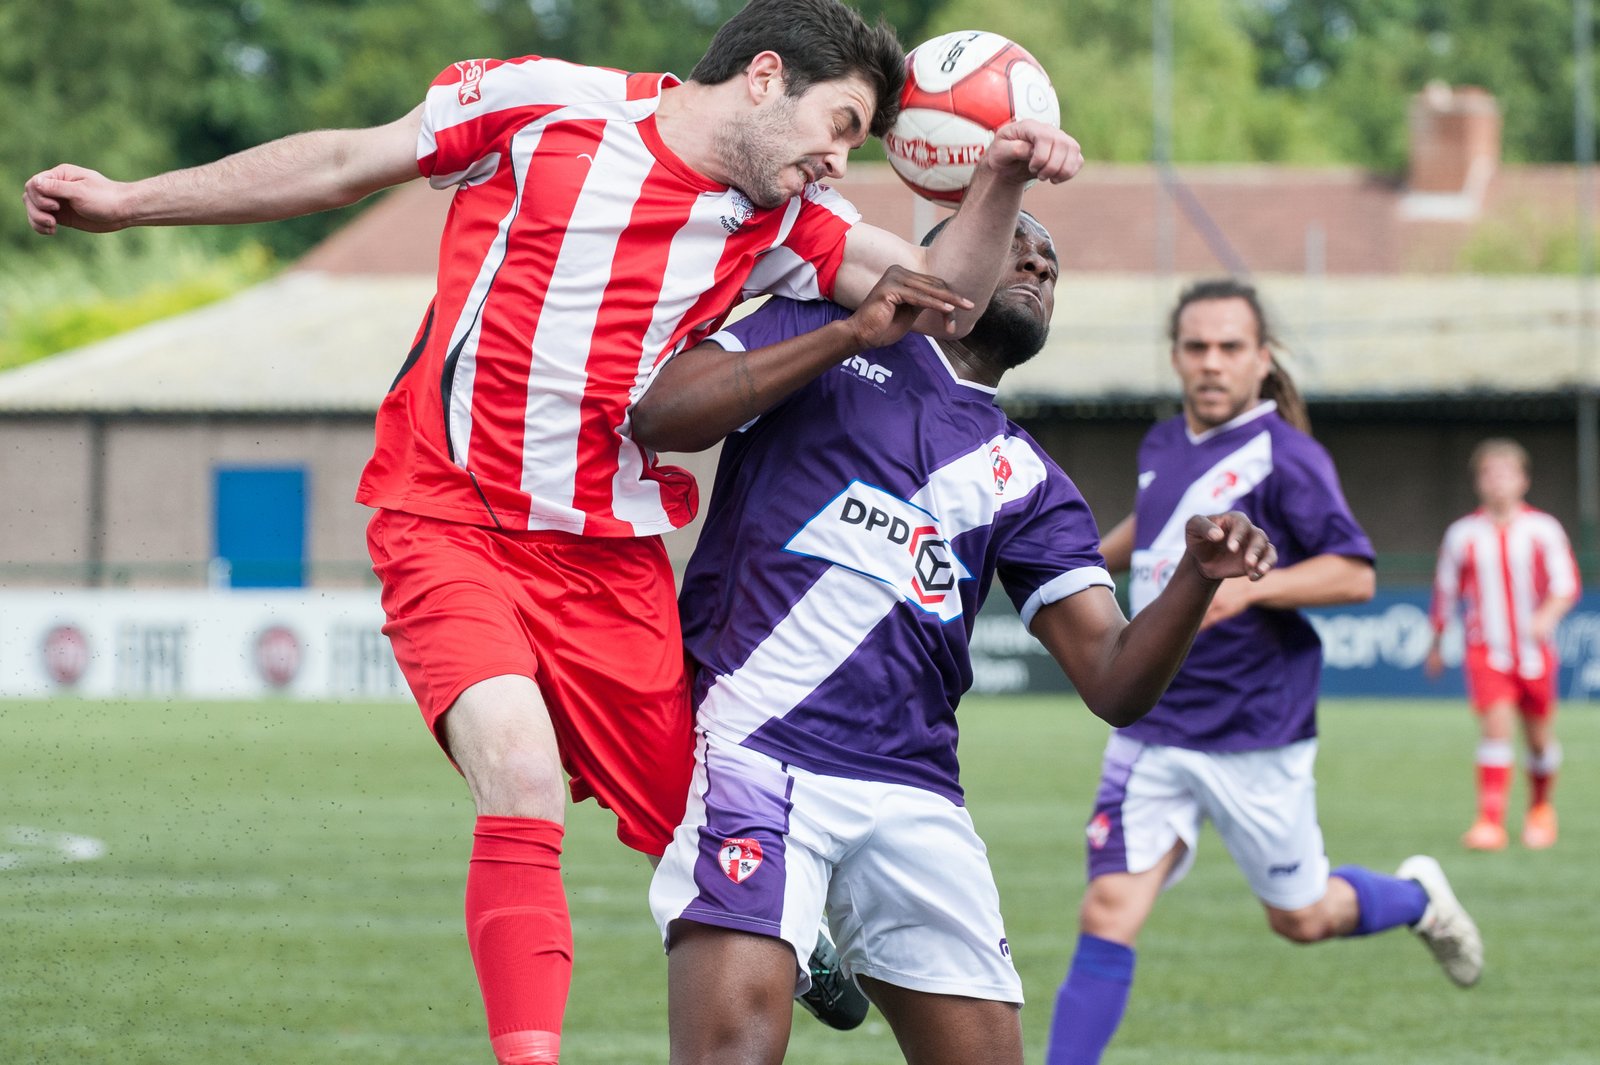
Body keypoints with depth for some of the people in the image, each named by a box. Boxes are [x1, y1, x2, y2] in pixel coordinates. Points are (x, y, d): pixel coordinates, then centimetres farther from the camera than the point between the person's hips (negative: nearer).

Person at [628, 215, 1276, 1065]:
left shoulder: (1024, 480, 22)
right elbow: (659, 418, -5)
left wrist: (1198, 575, -9)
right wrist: (852, 332, -7)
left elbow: (1114, 684, 10)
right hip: (754, 753, -5)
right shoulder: (819, 334, 13)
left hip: (911, 793, 5)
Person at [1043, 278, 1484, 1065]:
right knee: (1108, 913, -10)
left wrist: (1248, 587, -28)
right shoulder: (1162, 448, 8)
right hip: (1151, 728, 4)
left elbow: (1355, 573, -18)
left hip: (1254, 736, -4)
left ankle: (1416, 898, 43)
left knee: (1301, 918, 12)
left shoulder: (1284, 457, -12)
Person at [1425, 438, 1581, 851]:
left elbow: (1566, 584, -6)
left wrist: (1548, 615, -26)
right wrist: (1436, 645, 20)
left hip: (1535, 651, 1)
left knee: (1540, 736, 9)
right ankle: (1490, 821, -21)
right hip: (1486, 649, -1)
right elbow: (1445, 592, 13)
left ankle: (1540, 809, 34)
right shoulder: (1462, 535, 1)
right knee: (1495, 727, -17)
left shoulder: (1544, 530, -1)